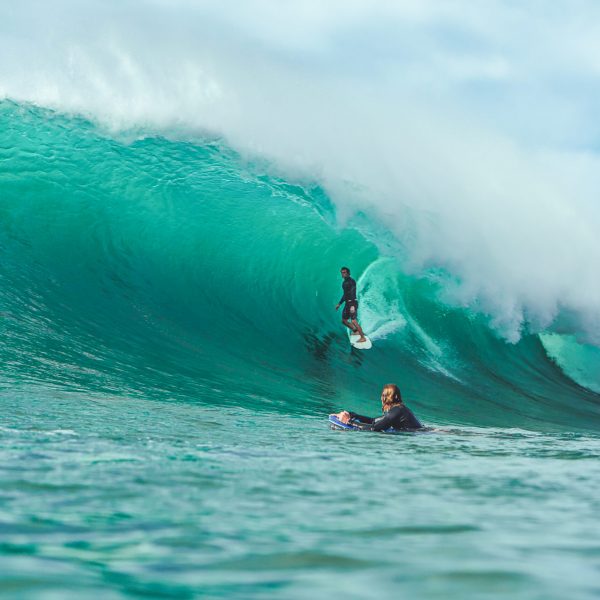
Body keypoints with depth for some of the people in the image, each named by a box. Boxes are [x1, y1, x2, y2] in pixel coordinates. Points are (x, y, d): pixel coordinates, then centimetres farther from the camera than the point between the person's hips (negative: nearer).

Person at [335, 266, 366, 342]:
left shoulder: (351, 281, -14)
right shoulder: (344, 282, 15)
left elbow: (353, 293, -23)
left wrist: (352, 306, -32)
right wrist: (339, 304, 28)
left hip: (352, 303, -10)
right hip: (347, 303, 10)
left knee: (353, 321, -15)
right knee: (344, 321, 14)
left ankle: (363, 338, -10)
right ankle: (356, 331, 27)